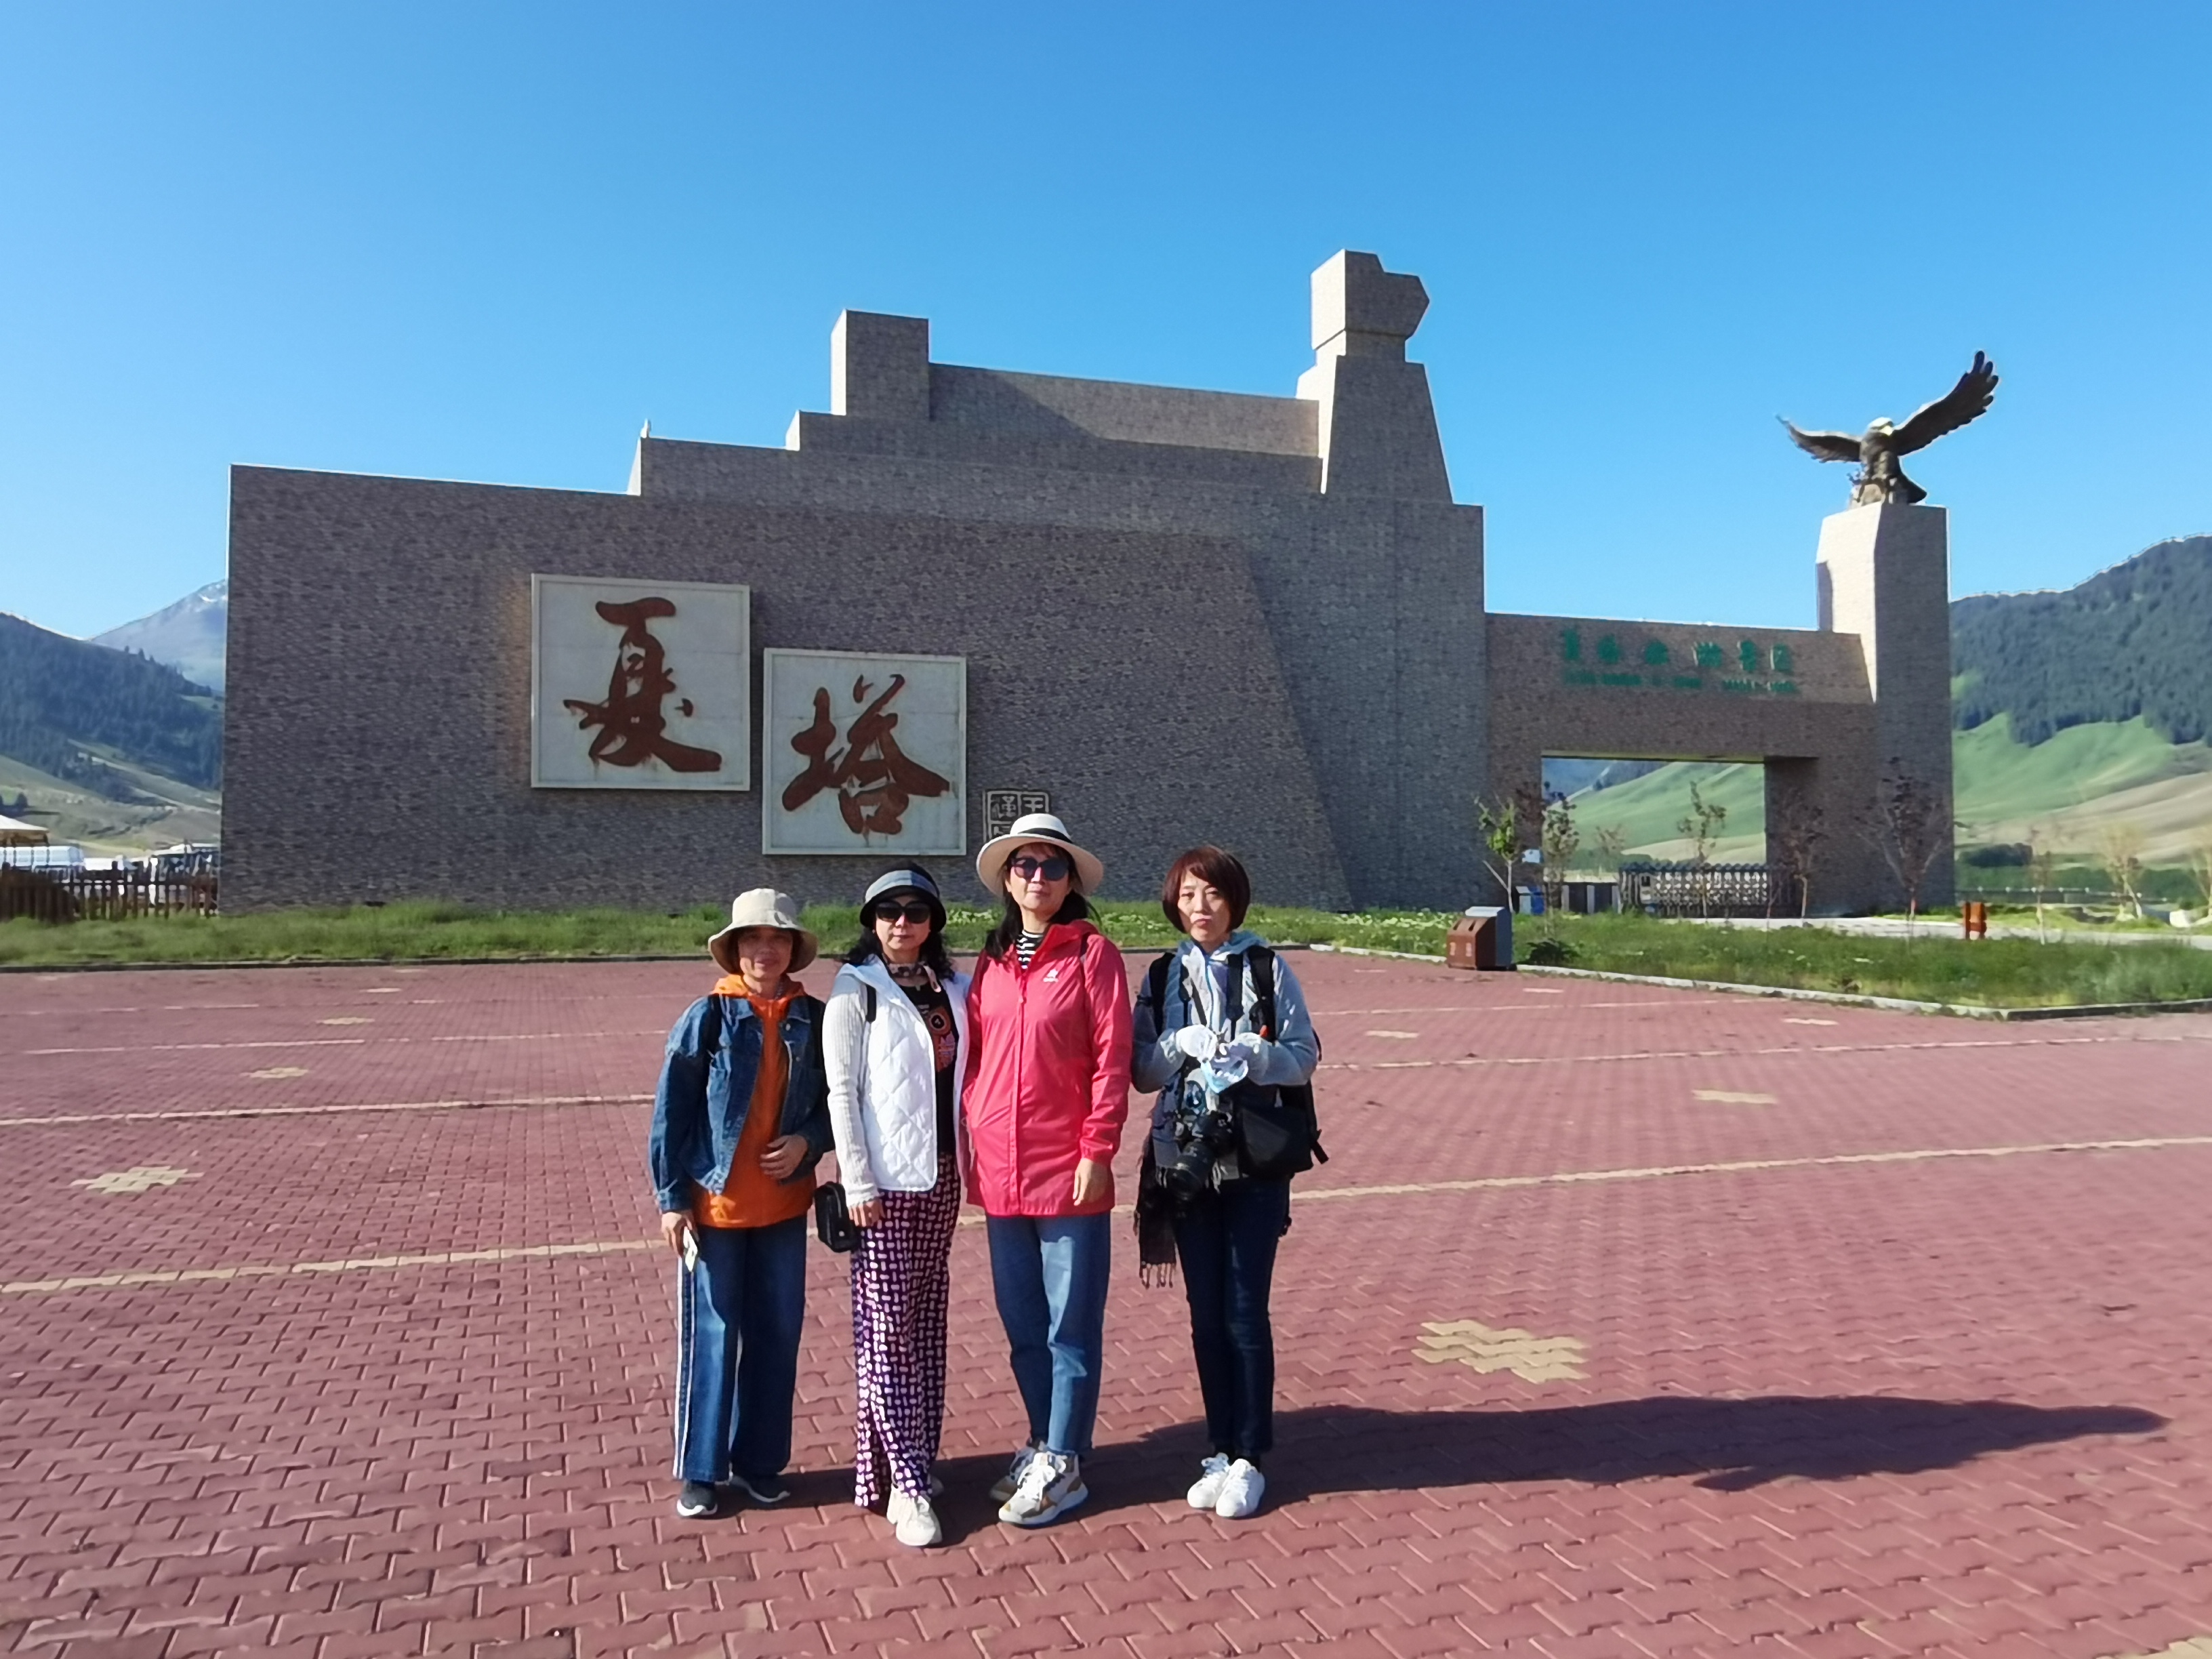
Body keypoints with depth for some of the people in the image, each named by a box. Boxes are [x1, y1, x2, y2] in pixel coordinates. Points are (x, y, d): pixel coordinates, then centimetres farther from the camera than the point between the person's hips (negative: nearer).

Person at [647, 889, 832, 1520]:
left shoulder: (814, 1019, 0)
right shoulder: (708, 1016, -8)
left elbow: (836, 1099, 8)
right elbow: (669, 1112, -6)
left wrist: (809, 1140, -11)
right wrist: (671, 1197, -7)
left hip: (785, 1204, 3)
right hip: (713, 1203, -3)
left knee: (777, 1332, 10)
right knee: (711, 1336, 5)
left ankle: (759, 1459, 27)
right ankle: (700, 1469, 21)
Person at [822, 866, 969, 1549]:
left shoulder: (954, 989, 9)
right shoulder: (856, 988, -4)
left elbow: (963, 1079, 12)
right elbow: (841, 1089, -7)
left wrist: (970, 1159, 5)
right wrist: (856, 1180, -12)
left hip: (941, 1174, 5)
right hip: (882, 1179, -5)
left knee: (926, 1322, 11)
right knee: (886, 1328, -2)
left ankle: (914, 1458, 23)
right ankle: (907, 1485, 2)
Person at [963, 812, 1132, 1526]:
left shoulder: (1091, 953, -5)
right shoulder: (991, 963, 10)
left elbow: (1112, 1058, -9)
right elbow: (974, 1059, 13)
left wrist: (1097, 1151, -13)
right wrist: (969, 1146, 10)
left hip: (1069, 1172, -5)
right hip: (1001, 1174, 6)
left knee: (1070, 1328, 5)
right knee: (1022, 1325, 16)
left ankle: (1062, 1466, 17)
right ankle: (1043, 1444, 32)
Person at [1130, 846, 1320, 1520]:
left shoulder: (1267, 969, -1)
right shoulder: (1164, 976, 7)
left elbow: (1304, 1056, -2)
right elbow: (1142, 1068, 5)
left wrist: (1252, 1055, -21)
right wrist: (1184, 1043, -14)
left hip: (1254, 1161, -3)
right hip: (1184, 1161, 3)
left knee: (1245, 1313, 0)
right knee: (1206, 1313, 9)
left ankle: (1248, 1459, 14)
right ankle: (1221, 1450, 23)